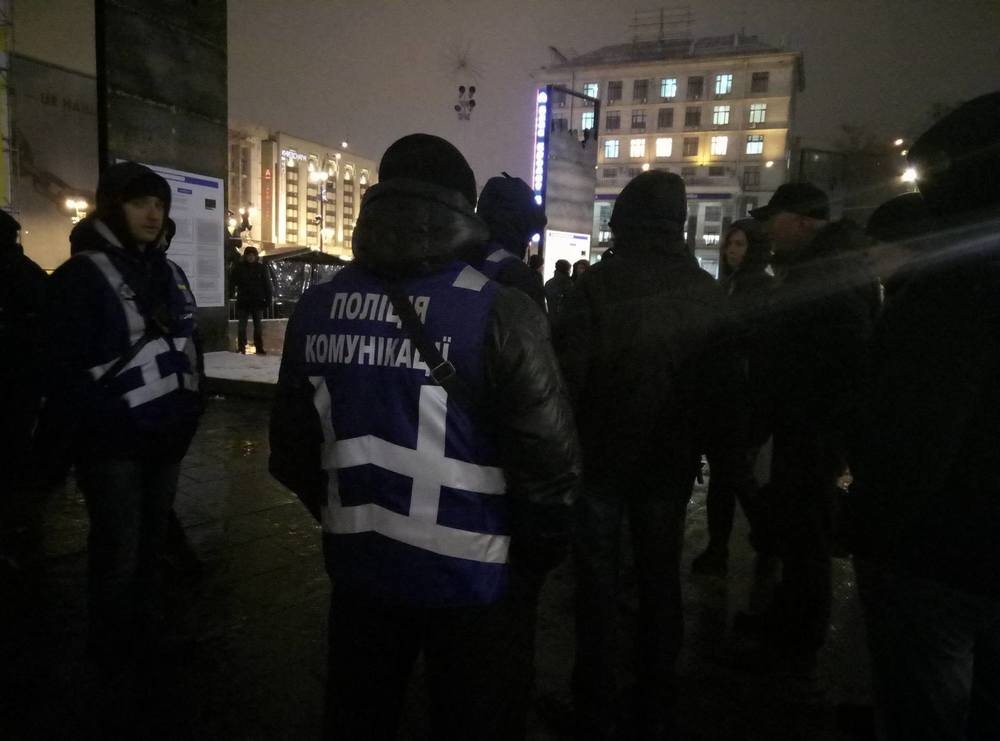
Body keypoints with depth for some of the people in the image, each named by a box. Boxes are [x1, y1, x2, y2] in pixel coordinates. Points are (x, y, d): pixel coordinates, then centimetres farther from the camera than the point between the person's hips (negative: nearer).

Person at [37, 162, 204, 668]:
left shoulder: (169, 273, 11)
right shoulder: (81, 275, -9)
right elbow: (63, 368, -12)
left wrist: (190, 415, 16)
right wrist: (61, 445, -13)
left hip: (166, 435, 6)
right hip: (112, 440, -6)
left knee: (151, 543, 16)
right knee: (119, 551, 2)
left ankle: (145, 640, 33)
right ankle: (114, 657, 22)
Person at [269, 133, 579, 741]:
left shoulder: (316, 308, -3)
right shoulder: (500, 313, -18)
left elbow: (291, 449, 4)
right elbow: (549, 459, -19)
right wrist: (538, 557, 0)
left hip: (359, 567, 5)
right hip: (473, 579, -4)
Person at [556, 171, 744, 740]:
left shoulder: (599, 283, -15)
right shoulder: (708, 291, -4)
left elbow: (569, 374, -18)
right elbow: (726, 381, 4)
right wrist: (718, 445, 18)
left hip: (603, 455, -3)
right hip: (672, 460, 3)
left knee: (599, 586, 9)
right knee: (661, 581, 16)